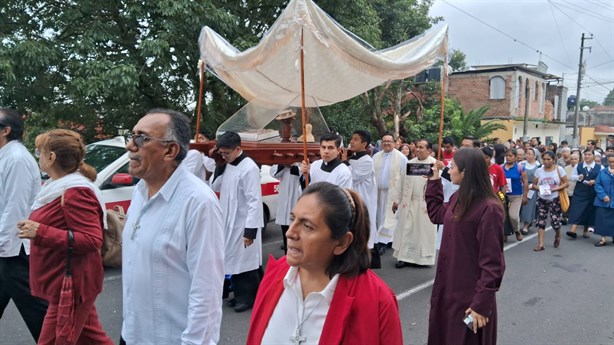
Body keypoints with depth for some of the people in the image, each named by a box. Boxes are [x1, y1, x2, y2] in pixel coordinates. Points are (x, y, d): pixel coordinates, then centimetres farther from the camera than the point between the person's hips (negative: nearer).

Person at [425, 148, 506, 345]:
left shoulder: (489, 209, -24)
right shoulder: (457, 198, 3)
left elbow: (492, 263, -22)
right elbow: (437, 214, 23)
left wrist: (481, 304, -20)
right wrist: (434, 181, 14)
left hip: (470, 294, -8)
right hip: (448, 287, 8)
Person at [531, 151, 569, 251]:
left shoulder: (559, 169, -5)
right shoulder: (539, 171, 1)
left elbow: (566, 183, -4)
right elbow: (534, 185, 4)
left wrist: (556, 188, -19)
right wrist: (540, 188, -17)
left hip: (555, 199, -2)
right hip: (542, 199, 2)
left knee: (555, 221, -2)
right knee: (541, 221, -2)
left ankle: (557, 236, 32)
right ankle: (540, 244, 2)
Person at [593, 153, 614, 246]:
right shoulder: (602, 172, 5)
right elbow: (597, 185, 0)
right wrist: (603, 196, -14)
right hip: (603, 201, 1)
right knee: (602, 220, 1)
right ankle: (603, 239, 9)